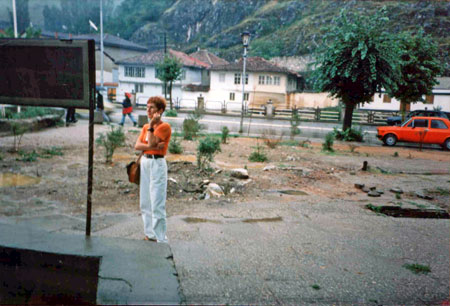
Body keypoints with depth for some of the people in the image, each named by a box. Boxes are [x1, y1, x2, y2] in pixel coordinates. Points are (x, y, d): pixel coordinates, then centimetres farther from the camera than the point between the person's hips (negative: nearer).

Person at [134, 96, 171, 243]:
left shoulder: (165, 126, -8)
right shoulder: (145, 127, 14)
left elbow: (151, 143, -18)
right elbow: (137, 145, 1)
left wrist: (151, 125, -15)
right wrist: (154, 146, -15)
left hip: (157, 163, -8)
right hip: (144, 162, 8)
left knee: (157, 204, -8)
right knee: (145, 202, 13)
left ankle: (160, 239, -1)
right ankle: (150, 234, 26)